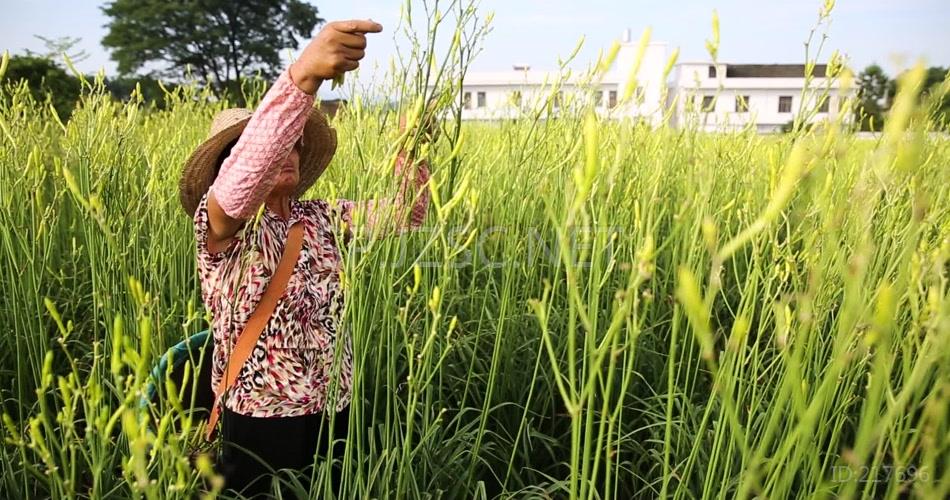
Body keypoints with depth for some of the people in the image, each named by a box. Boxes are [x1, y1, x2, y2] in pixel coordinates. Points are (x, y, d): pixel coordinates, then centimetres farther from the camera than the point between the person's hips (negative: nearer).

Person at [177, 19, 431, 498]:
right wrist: (303, 74, -47)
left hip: (335, 414, 5)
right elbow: (238, 185, -35)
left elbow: (403, 214, -2)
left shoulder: (321, 219, 3)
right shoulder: (219, 225, -12)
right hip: (261, 424, -5)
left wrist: (411, 149, -23)